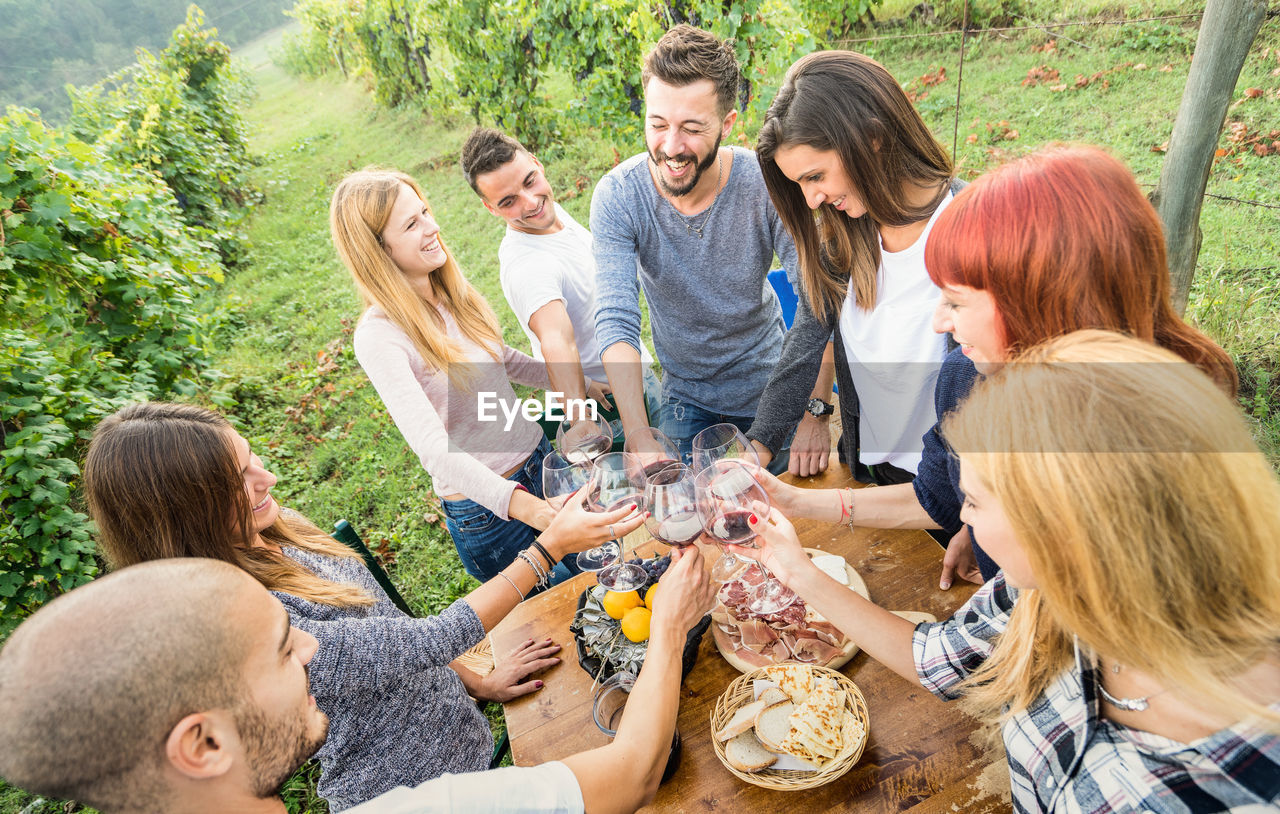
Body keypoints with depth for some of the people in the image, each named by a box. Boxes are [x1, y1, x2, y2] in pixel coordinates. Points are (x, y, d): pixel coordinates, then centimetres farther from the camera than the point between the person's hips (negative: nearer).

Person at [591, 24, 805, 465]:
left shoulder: (766, 184, -23)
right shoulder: (617, 196, -21)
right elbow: (616, 322, -27)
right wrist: (637, 433, -38)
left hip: (768, 388, 0)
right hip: (685, 395, 1)